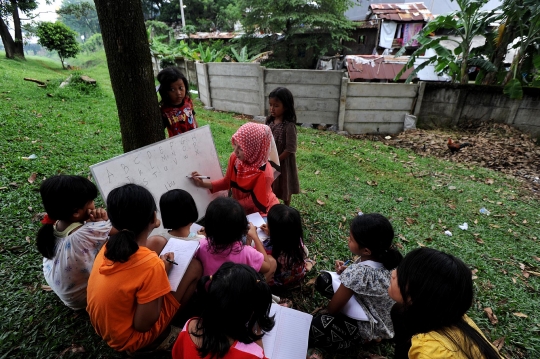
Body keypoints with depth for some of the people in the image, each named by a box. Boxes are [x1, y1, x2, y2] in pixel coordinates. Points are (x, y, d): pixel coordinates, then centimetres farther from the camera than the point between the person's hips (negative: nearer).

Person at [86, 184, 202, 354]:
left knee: (159, 243, 8)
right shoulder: (151, 264, -34)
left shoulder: (109, 246, -11)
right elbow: (143, 325, -24)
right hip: (130, 339, -6)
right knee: (194, 267, -7)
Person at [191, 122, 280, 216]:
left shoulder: (264, 173, -31)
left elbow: (254, 202, -18)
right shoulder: (235, 158, -14)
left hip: (261, 211, -5)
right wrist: (204, 184, -10)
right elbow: (228, 182, 1)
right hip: (242, 207, 6)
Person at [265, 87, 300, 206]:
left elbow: (290, 149, -21)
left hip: (283, 162, -5)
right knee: (270, 186, 18)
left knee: (284, 186, 15)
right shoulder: (269, 121, -4)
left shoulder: (289, 126, -22)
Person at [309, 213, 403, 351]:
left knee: (317, 326, -26)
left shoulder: (357, 272, -37)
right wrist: (346, 271, -12)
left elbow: (332, 309, -22)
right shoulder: (385, 256, -15)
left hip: (374, 326, -7)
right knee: (323, 280, 0)